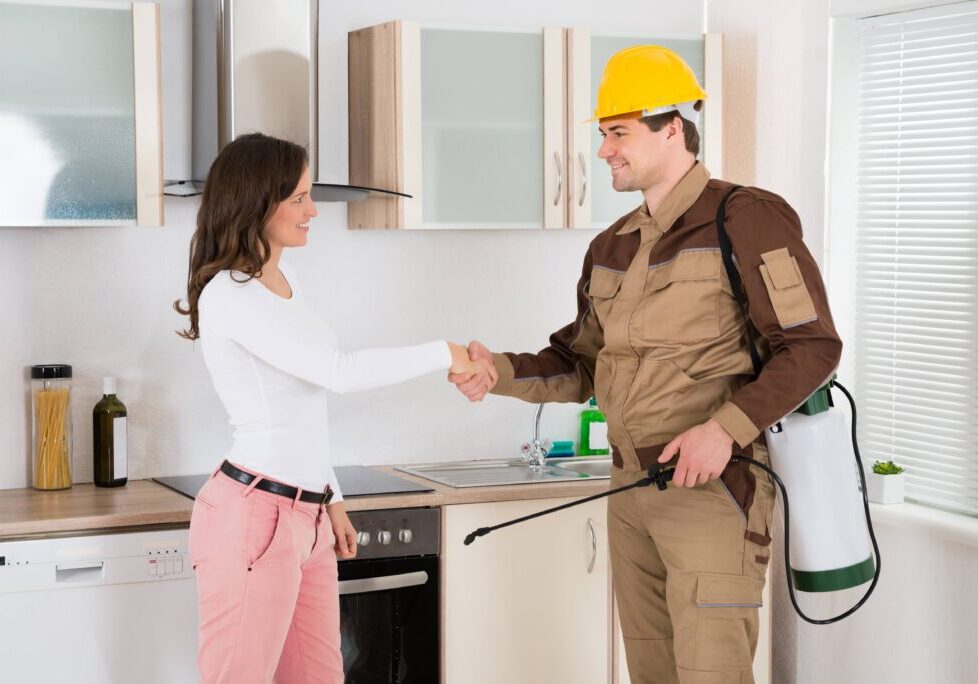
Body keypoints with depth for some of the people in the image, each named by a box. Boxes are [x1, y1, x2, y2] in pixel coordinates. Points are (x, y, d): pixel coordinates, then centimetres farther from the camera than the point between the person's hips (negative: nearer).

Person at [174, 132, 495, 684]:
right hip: (254, 515, -9)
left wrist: (331, 499, 21)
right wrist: (445, 355, -13)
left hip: (307, 515, 9)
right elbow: (338, 373, -22)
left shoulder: (286, 281, 14)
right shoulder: (229, 295, -14)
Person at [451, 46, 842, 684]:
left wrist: (727, 427, -23)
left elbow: (813, 345, -13)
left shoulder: (745, 219, -9)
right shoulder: (612, 248, 14)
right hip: (631, 490, 7)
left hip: (714, 489, -7)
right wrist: (499, 372, -2)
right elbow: (581, 364, 16)